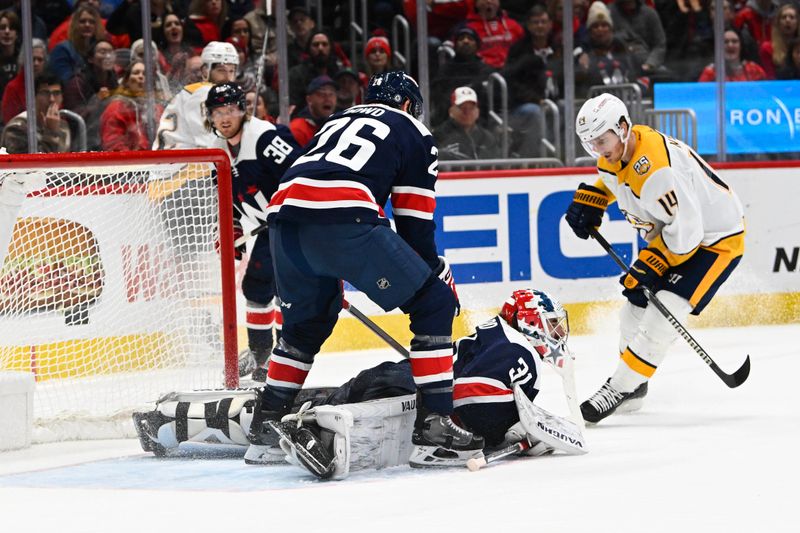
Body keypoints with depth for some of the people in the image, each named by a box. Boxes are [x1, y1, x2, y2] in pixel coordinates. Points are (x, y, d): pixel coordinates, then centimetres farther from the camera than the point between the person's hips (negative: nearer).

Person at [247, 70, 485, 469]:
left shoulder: (337, 121, 37)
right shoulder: (413, 133, 20)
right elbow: (415, 225, 15)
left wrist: (330, 277, 44)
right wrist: (439, 272, 28)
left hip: (284, 214, 6)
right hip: (342, 222, -6)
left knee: (306, 321, 30)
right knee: (434, 302, 4)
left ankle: (266, 428, 29)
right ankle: (434, 427, -4)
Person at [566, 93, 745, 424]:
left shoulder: (655, 169, -35)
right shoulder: (617, 151, -6)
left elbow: (685, 229, -31)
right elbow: (610, 177, 21)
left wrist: (650, 266, -24)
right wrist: (588, 201, 5)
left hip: (716, 239, -10)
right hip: (671, 234, 10)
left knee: (661, 316, -19)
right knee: (635, 309, 11)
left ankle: (619, 390, -14)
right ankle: (633, 386, 28)